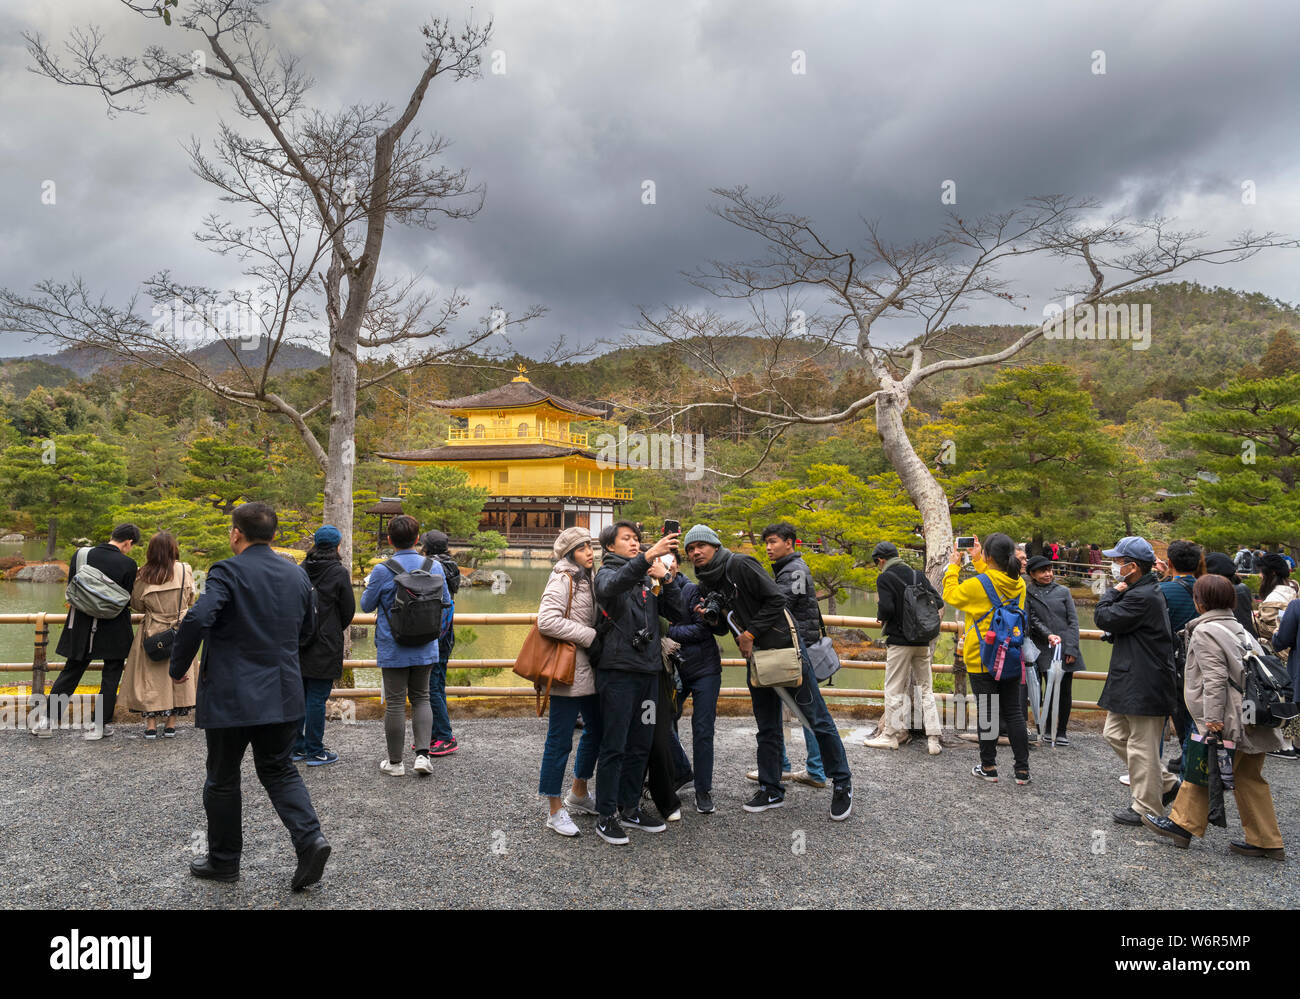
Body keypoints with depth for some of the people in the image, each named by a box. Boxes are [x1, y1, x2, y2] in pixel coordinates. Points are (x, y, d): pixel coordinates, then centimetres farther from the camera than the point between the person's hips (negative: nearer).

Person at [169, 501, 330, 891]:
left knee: (223, 779, 13)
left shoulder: (227, 572, -14)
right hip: (283, 694, 5)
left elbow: (197, 620, -26)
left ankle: (224, 860, 27)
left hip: (231, 697, -5)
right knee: (279, 769, 17)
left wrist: (178, 666, -11)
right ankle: (309, 837, -1)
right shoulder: (296, 574, 5)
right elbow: (307, 627, 16)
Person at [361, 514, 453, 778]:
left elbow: (366, 605, 1)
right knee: (421, 698, 15)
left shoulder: (382, 571, -13)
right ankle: (422, 754, 5)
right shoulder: (434, 567, -2)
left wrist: (368, 586, 19)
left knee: (395, 702, 6)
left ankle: (395, 762, 15)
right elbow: (446, 605, 7)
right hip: (425, 648, 3)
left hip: (393, 650, -3)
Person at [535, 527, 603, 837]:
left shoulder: (584, 579, 15)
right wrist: (590, 636, -17)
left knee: (596, 728, 18)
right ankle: (556, 811, 11)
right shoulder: (563, 579, -12)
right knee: (560, 739, -1)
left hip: (587, 669, 10)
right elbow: (547, 621, -23)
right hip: (567, 671, -10)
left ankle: (579, 794, 34)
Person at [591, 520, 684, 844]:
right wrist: (647, 557, -41)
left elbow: (676, 614, 11)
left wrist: (666, 579, -3)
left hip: (648, 670, 6)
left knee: (641, 745, 13)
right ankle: (606, 815, 8)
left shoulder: (648, 579, 17)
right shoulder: (608, 573, -1)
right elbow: (609, 587, -28)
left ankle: (629, 808, 25)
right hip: (618, 671, -6)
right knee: (614, 746, -2)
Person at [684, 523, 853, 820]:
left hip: (784, 647, -7)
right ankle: (771, 790, 23)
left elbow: (776, 599, -19)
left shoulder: (740, 565, -16)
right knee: (767, 728, 13)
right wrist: (708, 615, -4)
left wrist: (750, 633, -18)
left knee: (817, 718, 0)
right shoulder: (705, 585, 7)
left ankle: (843, 783, 13)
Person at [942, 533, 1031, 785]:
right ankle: (1022, 769, 15)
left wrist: (953, 566, 9)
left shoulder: (978, 585, -18)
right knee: (1014, 712, 12)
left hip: (983, 662, -5)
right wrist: (977, 561, 24)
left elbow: (951, 594, -2)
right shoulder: (1018, 585, 0)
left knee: (987, 714, 5)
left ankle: (988, 767, 15)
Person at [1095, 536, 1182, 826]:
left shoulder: (1142, 597, -22)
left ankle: (1147, 808, 14)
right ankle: (1166, 783, 27)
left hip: (1144, 685, -11)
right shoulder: (1141, 591, 12)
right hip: (1131, 681, 11)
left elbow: (1103, 618, -19)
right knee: (1114, 734, 17)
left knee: (1142, 747, 1)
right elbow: (1116, 624, 17)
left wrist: (1113, 593, -5)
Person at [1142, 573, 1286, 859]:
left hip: (1229, 720, -8)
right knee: (1249, 778, 14)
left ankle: (1183, 824, 14)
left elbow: (1215, 678, -18)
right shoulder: (1239, 628, 15)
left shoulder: (1205, 630, -10)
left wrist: (1213, 718, -19)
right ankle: (1266, 842, 18)